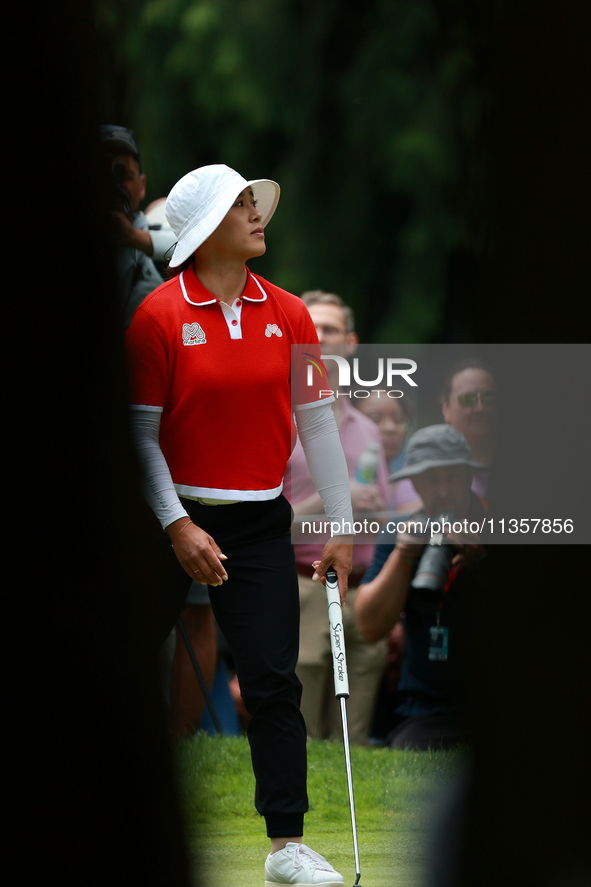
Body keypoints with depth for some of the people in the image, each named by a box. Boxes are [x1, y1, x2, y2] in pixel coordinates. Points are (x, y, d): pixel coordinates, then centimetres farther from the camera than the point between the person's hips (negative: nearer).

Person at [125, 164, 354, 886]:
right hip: (169, 519, -2)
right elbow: (141, 431, -6)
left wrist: (342, 528, 4)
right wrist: (177, 526, -13)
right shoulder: (160, 314, -7)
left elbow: (316, 422, 7)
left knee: (274, 683, -3)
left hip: (261, 524, 3)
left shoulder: (288, 315, 4)